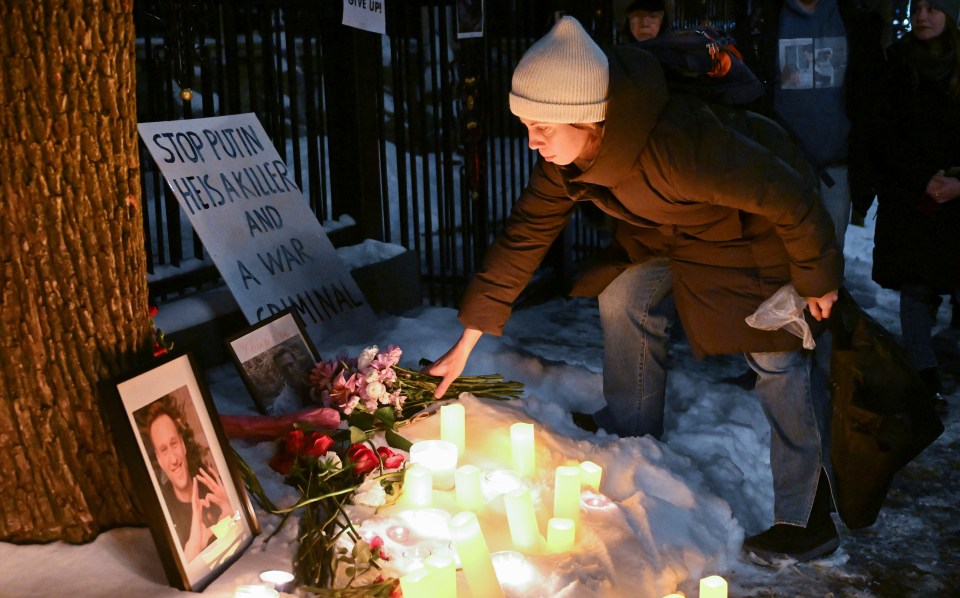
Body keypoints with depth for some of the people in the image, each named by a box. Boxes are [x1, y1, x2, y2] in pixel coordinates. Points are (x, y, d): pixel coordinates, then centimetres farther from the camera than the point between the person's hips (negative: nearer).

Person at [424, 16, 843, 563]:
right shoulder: (566, 152, -19)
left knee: (777, 356, -9)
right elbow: (526, 234, -9)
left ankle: (809, 520, 2)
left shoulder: (678, 145, -44)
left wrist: (817, 282, -17)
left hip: (760, 225, -7)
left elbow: (790, 198, -34)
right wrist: (465, 344, -9)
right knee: (623, 298, 1)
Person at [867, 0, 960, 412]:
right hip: (910, 199, 0)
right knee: (916, 286, 1)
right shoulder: (897, 66, 3)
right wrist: (925, 180, -11)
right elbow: (887, 136, -1)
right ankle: (924, 376, 9)